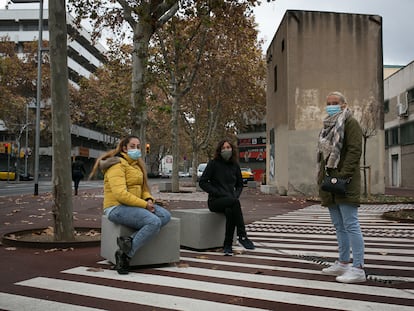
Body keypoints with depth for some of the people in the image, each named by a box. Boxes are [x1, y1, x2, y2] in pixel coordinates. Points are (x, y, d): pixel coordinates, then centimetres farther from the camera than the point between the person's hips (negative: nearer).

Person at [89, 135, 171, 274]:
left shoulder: (137, 164, 19)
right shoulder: (117, 165, -11)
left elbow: (143, 189, 22)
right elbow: (120, 194, -22)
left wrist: (149, 199, -1)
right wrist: (144, 204, -19)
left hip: (133, 205, 9)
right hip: (117, 208, -9)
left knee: (165, 216, -12)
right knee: (154, 222, -28)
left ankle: (129, 241, -23)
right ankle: (125, 254, -19)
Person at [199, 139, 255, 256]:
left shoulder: (235, 165, 12)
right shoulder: (213, 163, -1)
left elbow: (240, 184, 23)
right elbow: (202, 182, -4)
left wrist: (236, 195, 1)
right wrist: (218, 193, -13)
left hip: (231, 200, 3)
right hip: (215, 201, -3)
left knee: (230, 211, -35)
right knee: (234, 202, -36)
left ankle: (227, 245, -27)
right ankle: (242, 237, -31)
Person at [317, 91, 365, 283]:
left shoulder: (350, 122, -4)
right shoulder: (328, 126, 21)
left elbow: (354, 150, -15)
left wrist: (343, 175, -22)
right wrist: (322, 177, 15)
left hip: (345, 183, -9)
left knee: (350, 225, -8)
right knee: (339, 226, 14)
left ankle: (358, 269, -5)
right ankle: (343, 263, 23)